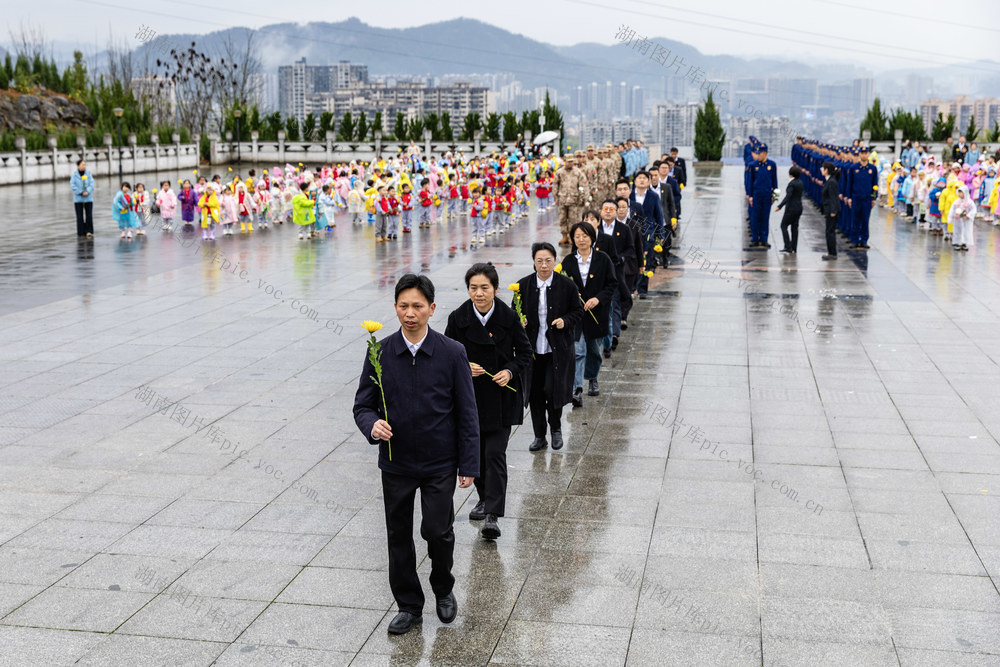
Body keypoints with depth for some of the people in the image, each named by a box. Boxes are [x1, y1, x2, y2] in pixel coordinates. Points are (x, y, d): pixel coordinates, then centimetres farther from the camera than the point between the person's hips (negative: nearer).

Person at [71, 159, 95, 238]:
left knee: (89, 216, -6)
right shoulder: (74, 175, -3)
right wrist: (81, 193, -15)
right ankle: (81, 233, 8)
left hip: (88, 198, 1)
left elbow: (92, 184, -1)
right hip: (78, 199, -1)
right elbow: (72, 186, -7)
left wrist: (87, 192, -16)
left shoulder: (88, 173, 2)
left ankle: (89, 231, -5)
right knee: (80, 216, 2)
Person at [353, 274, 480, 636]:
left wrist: (469, 464, -4)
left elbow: (466, 412, -4)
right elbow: (363, 404, 2)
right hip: (395, 463, 2)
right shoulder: (380, 352, -4)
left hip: (439, 463, -2)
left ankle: (443, 589, 27)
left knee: (438, 531, -3)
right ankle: (408, 606, 28)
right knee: (398, 536, 10)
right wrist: (373, 425, -22)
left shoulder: (452, 353, -8)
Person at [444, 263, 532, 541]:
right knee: (475, 451, 14)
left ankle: (493, 516, -8)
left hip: (501, 397, -2)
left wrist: (510, 371, -17)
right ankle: (485, 498, 37)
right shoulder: (458, 319, -6)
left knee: (495, 453, -8)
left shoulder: (508, 317, -9)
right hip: (470, 396, 3)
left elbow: (525, 352, 0)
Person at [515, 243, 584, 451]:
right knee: (535, 393, 7)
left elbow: (578, 311, 5)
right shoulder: (523, 285, 0)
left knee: (552, 390, -6)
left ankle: (556, 429, 22)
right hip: (532, 348, 2)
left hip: (558, 348, -2)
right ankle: (539, 436, 22)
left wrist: (566, 321, -14)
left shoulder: (567, 285, -5)